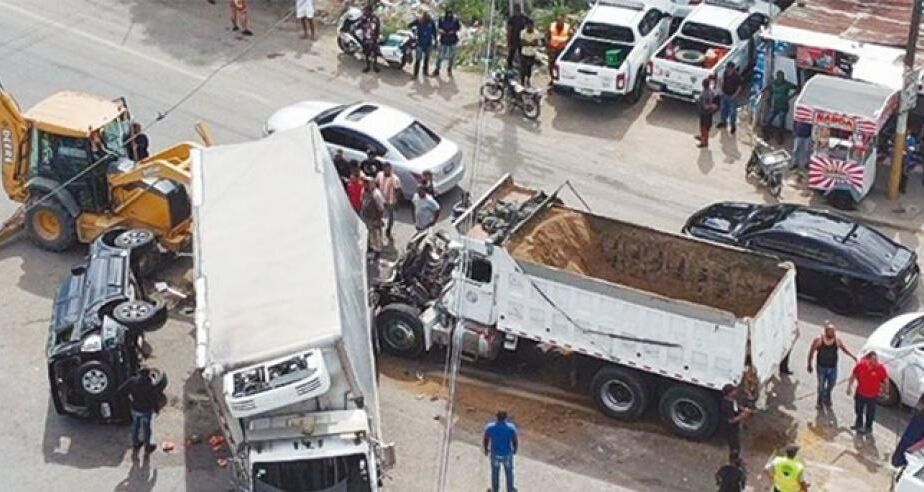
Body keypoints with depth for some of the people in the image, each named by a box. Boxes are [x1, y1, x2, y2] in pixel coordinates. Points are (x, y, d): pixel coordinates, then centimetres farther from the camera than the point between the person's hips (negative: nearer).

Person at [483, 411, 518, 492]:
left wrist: (486, 450, 12)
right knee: (509, 472, 27)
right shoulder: (511, 427, -28)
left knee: (495, 472, 28)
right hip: (507, 454, -1)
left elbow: (486, 441, -9)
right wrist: (515, 450, 8)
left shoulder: (489, 427, -26)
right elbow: (515, 442, -15)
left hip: (495, 454, 1)